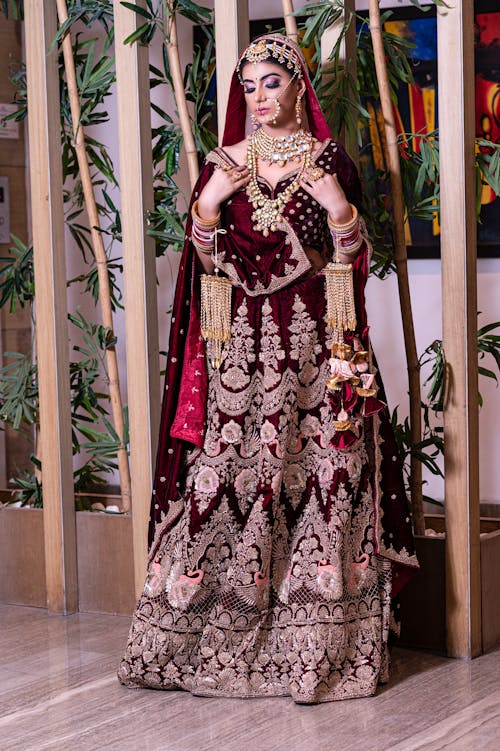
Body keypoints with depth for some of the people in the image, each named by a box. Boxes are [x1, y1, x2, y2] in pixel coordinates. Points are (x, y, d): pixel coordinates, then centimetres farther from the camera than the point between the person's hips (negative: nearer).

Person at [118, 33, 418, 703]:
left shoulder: (329, 160, 5)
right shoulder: (224, 163, 11)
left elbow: (354, 259, 2)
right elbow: (209, 261, 6)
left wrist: (340, 210, -16)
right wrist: (206, 207, -11)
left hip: (314, 341, -2)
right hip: (240, 341, 2)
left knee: (320, 468, -7)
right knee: (230, 467, -3)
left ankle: (322, 644, -2)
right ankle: (219, 635, 4)